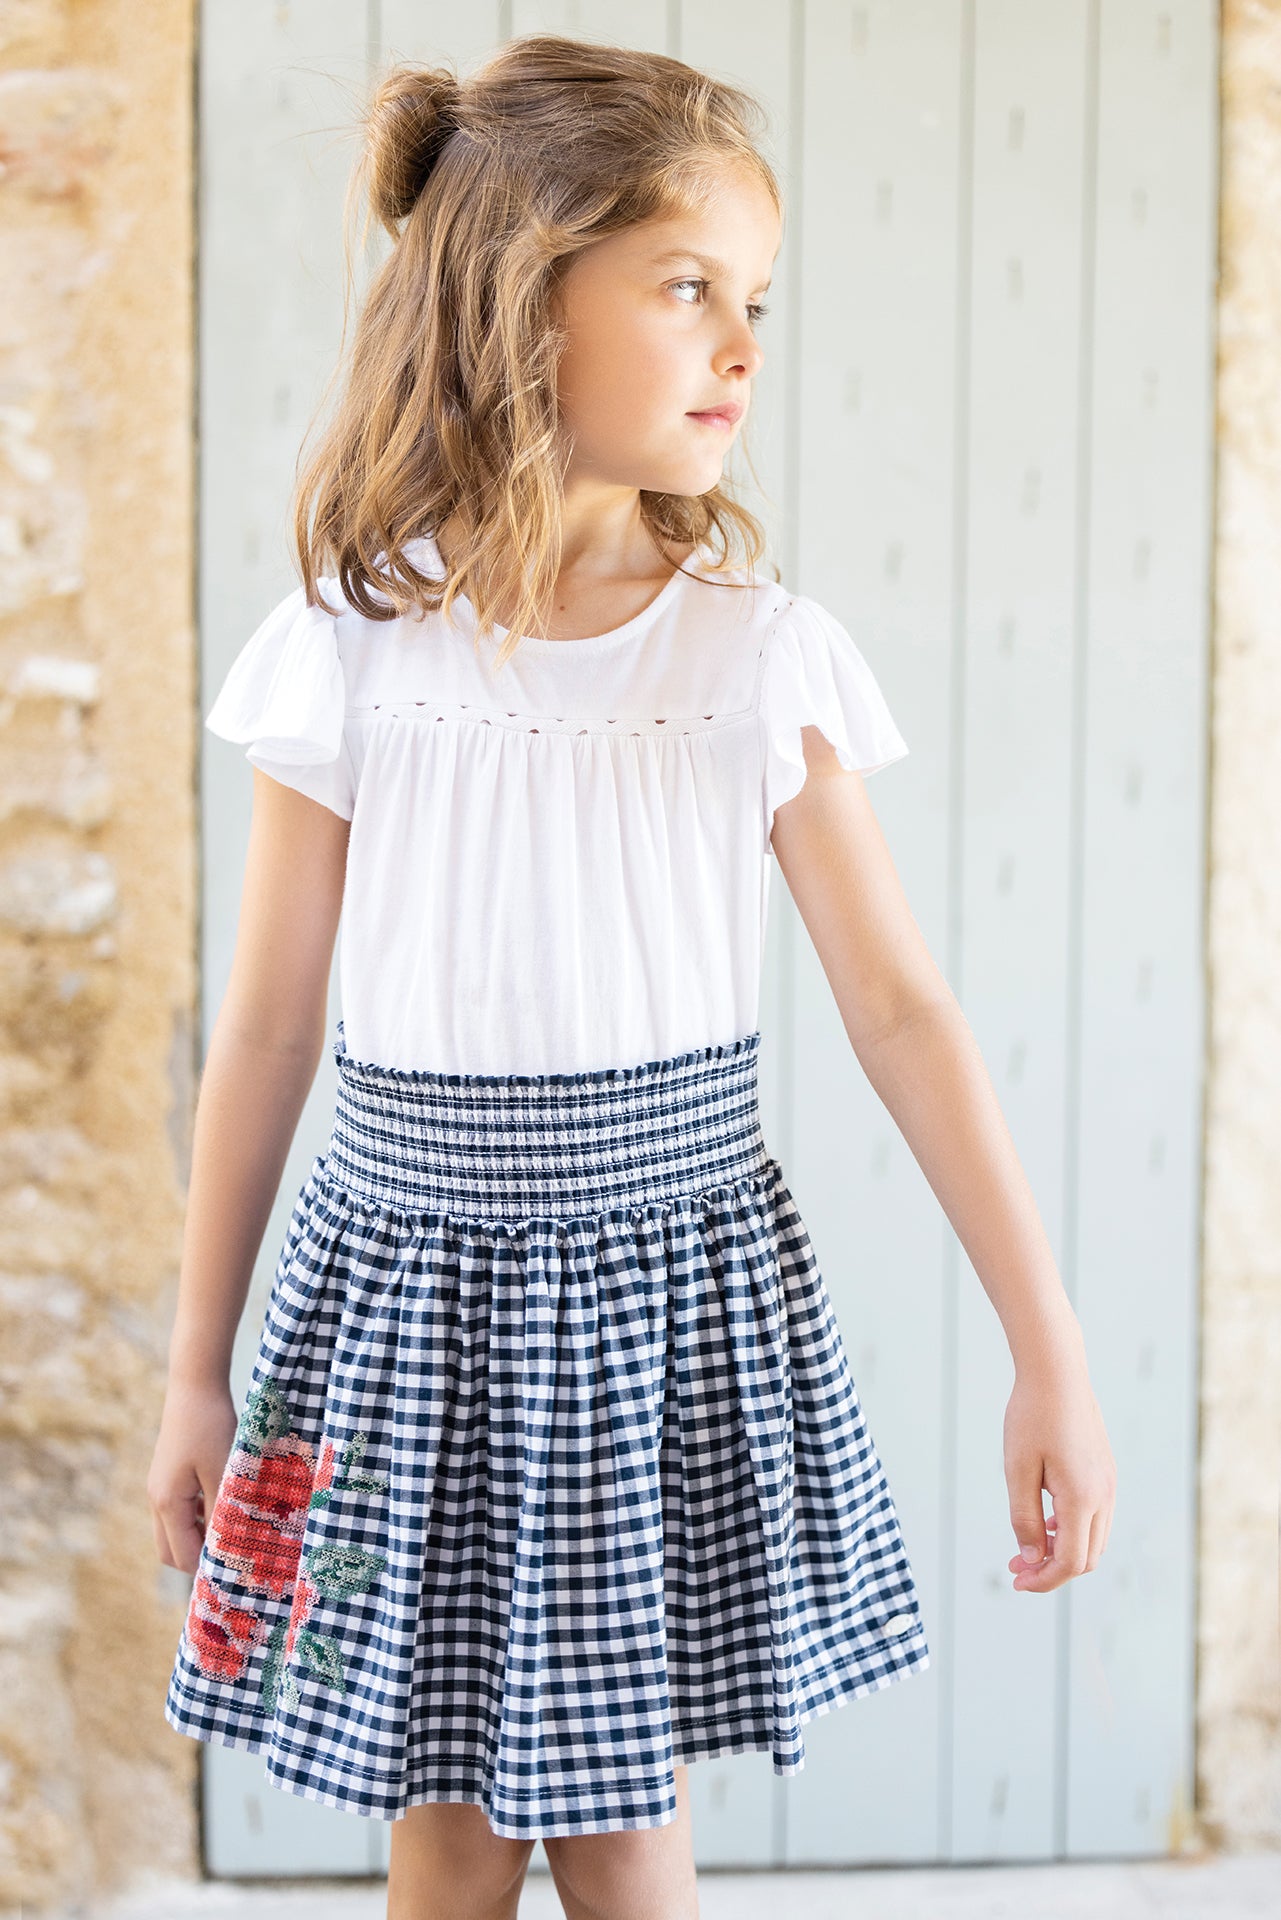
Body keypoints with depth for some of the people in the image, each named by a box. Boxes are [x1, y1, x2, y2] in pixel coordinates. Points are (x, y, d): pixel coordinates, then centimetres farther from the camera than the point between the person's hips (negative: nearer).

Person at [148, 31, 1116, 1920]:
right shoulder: (352, 652, -7)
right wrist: (197, 1367, 7)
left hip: (680, 1294, 0)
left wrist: (1049, 1351, -3)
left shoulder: (764, 656, -6)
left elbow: (902, 1008, -3)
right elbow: (266, 1029, 1)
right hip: (412, 1288, 0)